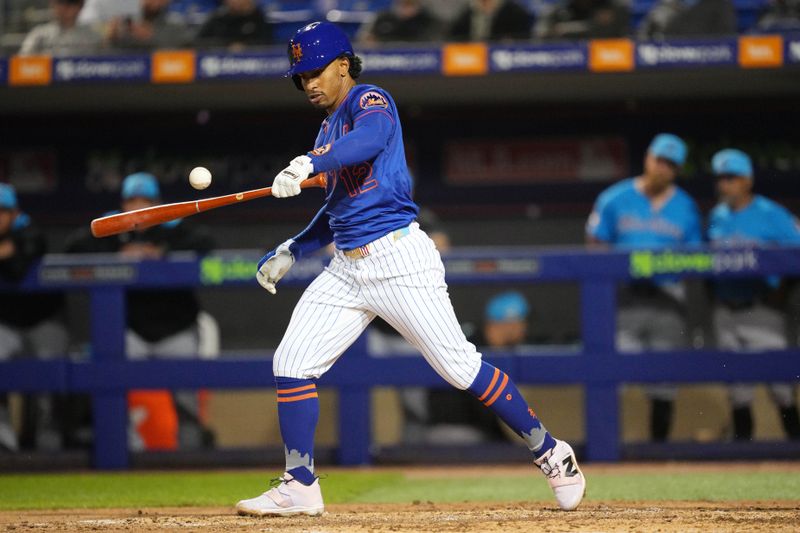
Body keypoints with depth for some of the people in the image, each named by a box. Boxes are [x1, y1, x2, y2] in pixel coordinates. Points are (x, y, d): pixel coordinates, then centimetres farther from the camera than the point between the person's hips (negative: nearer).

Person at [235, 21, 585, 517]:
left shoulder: (370, 102, -5)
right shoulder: (329, 131, 21)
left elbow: (369, 139, -30)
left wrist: (309, 164, -46)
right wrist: (291, 251, 18)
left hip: (400, 260, -8)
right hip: (346, 270, 8)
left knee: (459, 367, -9)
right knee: (291, 362, -2)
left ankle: (551, 453, 4)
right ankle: (301, 487, 4)